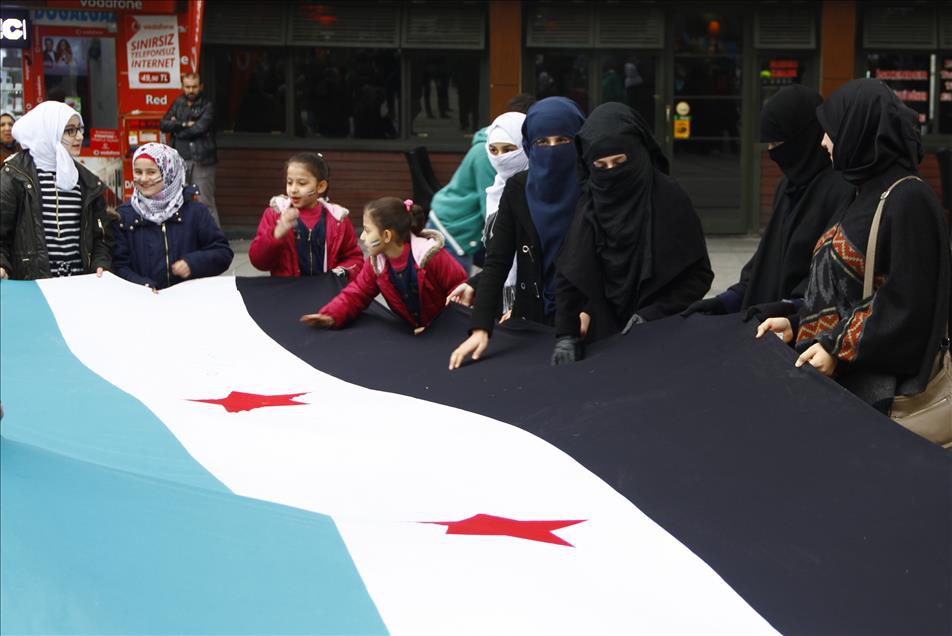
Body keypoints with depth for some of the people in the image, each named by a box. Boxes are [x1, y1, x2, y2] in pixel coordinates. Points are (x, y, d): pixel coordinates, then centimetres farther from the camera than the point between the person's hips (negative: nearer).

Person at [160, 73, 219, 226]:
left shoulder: (207, 106, 0)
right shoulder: (178, 104, 14)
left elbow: (200, 128, -14)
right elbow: (163, 124, 3)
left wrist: (176, 128, -2)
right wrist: (184, 124, -10)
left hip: (201, 161, -5)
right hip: (180, 160, 5)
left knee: (205, 202, -7)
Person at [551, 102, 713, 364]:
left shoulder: (669, 198, -8)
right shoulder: (590, 202, 1)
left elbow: (699, 274, -5)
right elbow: (570, 274, 1)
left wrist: (653, 314, -15)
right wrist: (566, 335, -10)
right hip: (604, 335, 3)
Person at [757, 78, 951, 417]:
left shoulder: (907, 199, -15)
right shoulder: (868, 192, 13)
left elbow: (908, 302, -18)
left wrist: (839, 350, -20)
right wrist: (796, 324, 8)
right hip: (835, 369, 8)